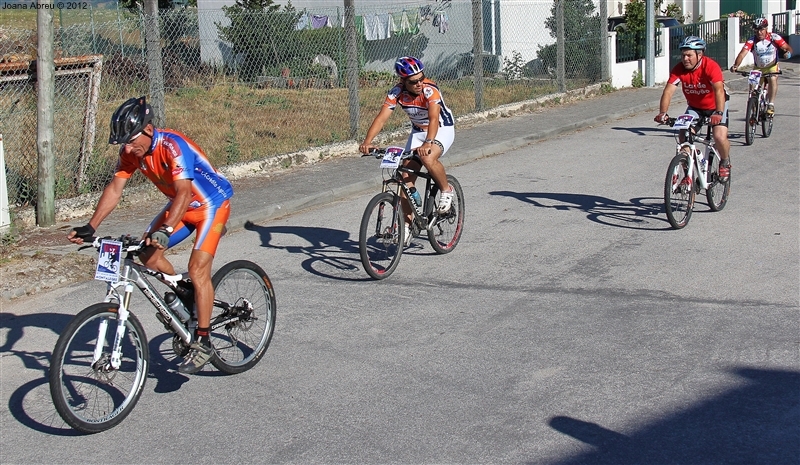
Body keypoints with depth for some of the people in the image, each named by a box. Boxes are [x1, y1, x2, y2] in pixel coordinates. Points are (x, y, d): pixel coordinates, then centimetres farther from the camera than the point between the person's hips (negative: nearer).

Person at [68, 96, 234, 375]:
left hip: (212, 203, -7)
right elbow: (115, 188, -11)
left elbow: (184, 192, -41)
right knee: (149, 255, -6)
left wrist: (166, 230, -53)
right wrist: (91, 227, -21)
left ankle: (202, 343, -8)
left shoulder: (173, 146, -32)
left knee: (197, 269, -16)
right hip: (181, 205, 8)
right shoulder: (131, 152, -11)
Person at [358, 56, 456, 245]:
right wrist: (367, 141, -42)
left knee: (429, 158, -35)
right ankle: (407, 224, 4)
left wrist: (428, 143, -60)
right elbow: (381, 118, -26)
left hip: (442, 128, -5)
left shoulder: (430, 90, -29)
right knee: (407, 176, -6)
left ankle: (446, 190, -6)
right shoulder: (397, 92, -18)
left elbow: (434, 118, -42)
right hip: (418, 131, 5)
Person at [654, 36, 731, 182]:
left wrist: (719, 113, -56)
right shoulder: (678, 69, -18)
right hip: (694, 107, 4)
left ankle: (725, 163, 10)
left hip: (715, 106, -4)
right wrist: (662, 113, -43)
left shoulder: (711, 66, -28)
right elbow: (668, 91, -26)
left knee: (720, 137, -22)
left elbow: (719, 90, -40)